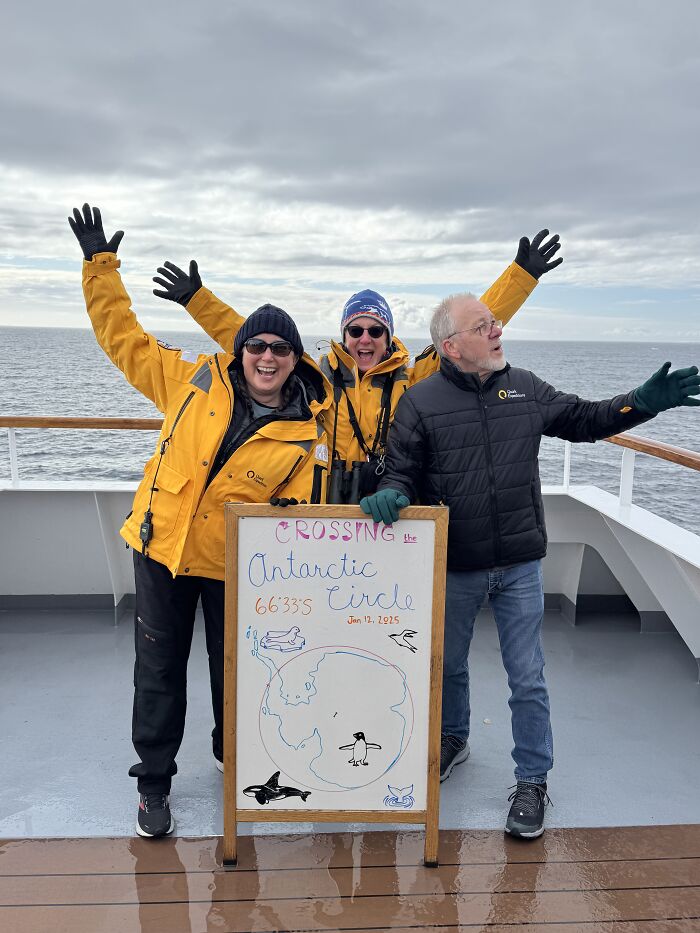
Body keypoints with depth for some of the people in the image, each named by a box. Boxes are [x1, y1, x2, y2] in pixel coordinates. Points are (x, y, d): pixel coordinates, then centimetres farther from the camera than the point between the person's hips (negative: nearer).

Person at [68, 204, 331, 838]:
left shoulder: (304, 434, -9)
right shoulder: (194, 382, -6)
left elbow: (298, 511, -6)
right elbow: (125, 339, 1)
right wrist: (101, 266, -3)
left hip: (235, 565, 0)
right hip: (160, 547, 1)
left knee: (233, 667, 15)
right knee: (159, 668, 10)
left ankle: (233, 755, 44)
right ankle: (154, 780, 29)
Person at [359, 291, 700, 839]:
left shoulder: (524, 388, 2)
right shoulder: (421, 401, -7)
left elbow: (583, 420, 11)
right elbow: (404, 470, -4)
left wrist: (645, 402, -2)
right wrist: (393, 494, -27)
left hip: (519, 566, 1)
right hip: (454, 568, -1)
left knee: (528, 680, 6)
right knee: (449, 665, 20)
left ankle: (532, 782, 24)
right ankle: (453, 739, 48)